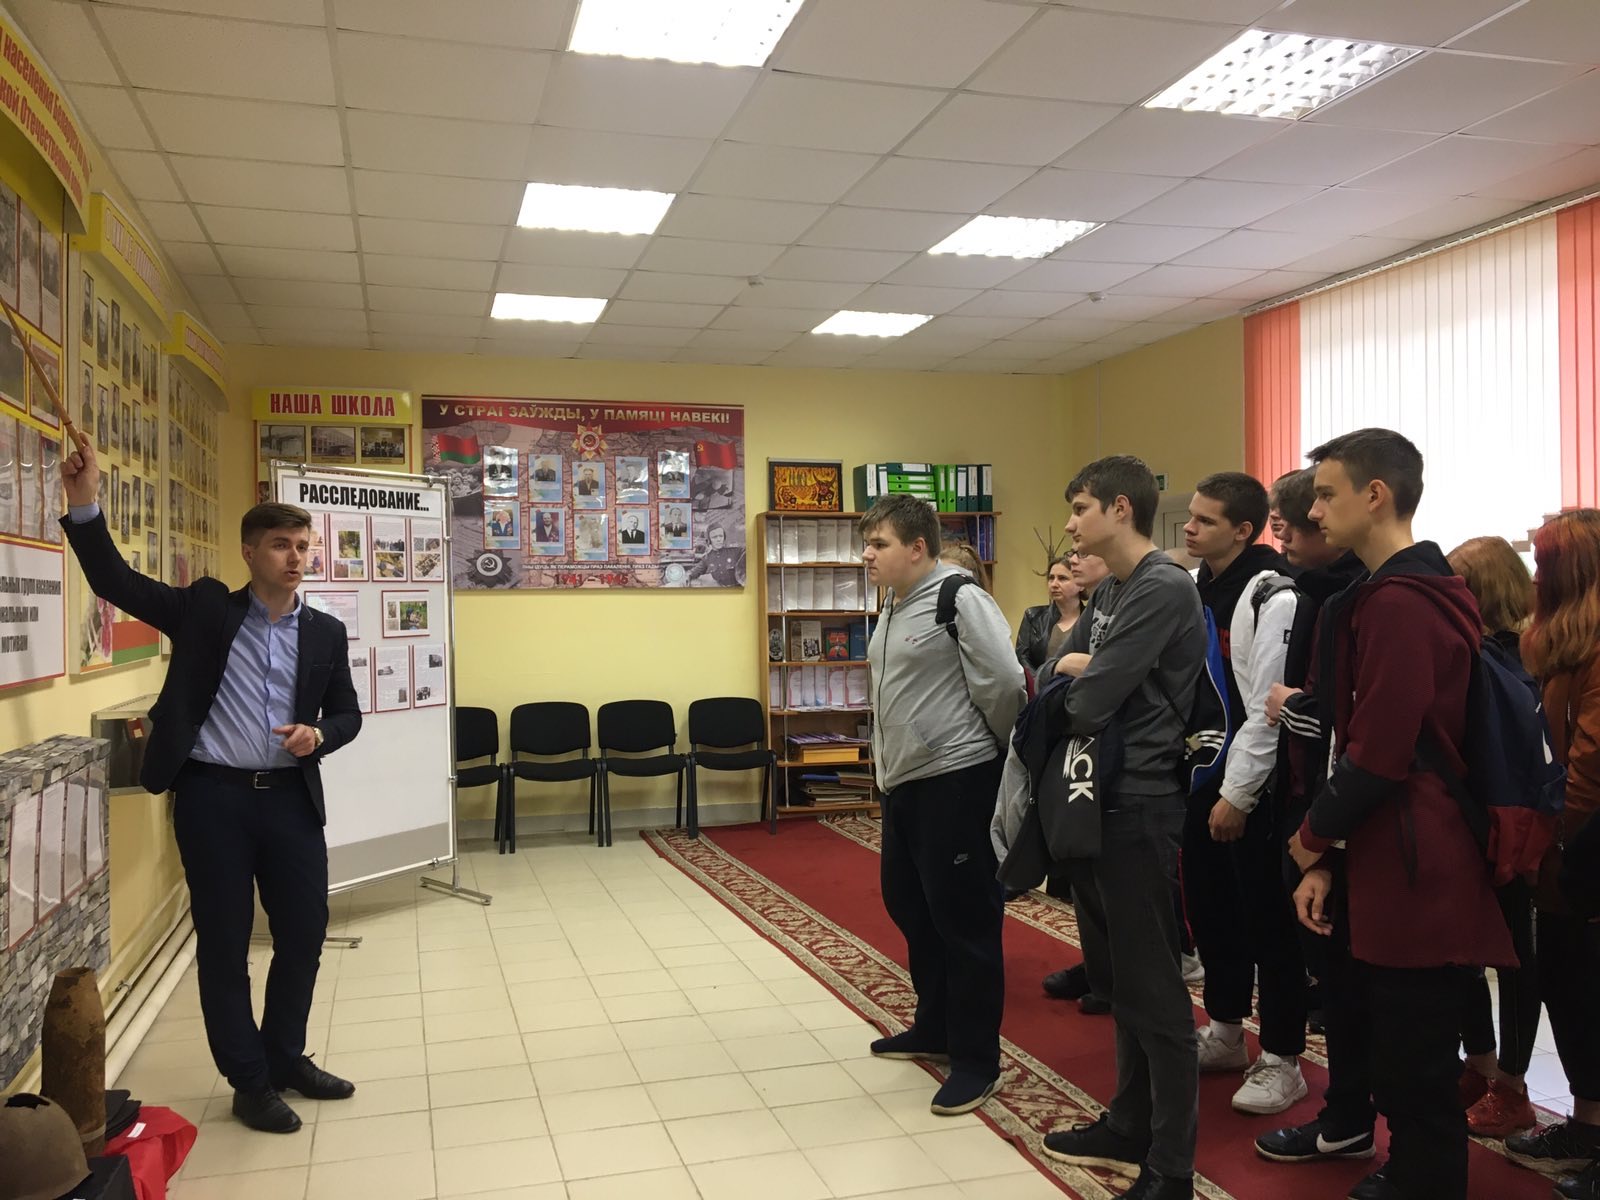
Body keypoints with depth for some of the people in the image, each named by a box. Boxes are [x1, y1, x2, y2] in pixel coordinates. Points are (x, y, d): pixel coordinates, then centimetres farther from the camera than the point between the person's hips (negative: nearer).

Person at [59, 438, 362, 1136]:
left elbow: (347, 715, 12)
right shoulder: (205, 609, 1)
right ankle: (250, 1083, 20)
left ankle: (287, 1058, 31)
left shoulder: (326, 632, 7)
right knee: (224, 943, 5)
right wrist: (84, 504, -16)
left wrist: (319, 735, -11)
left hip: (292, 797, 3)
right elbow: (114, 582, -4)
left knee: (305, 933, 9)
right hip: (213, 796, -3)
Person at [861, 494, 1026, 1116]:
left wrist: (996, 747, -5)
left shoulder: (961, 600, -16)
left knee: (963, 918, 0)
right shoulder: (894, 608, 12)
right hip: (903, 782, 10)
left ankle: (976, 1060, 14)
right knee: (908, 903, 19)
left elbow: (1003, 682, -19)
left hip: (957, 780, -10)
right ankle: (936, 1027, 38)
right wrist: (889, 764, 15)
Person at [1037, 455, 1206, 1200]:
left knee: (1153, 991, -1)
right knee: (1117, 978, 18)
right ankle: (1130, 1129, 33)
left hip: (1138, 805, -9)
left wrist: (1077, 679, 0)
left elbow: (1090, 702, -21)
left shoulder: (1164, 589, -15)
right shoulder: (1107, 594, 15)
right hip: (1095, 799, 9)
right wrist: (1075, 669, -8)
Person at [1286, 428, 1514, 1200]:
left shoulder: (1396, 602, -19)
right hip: (1400, 863, 10)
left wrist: (1312, 836, -4)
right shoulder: (1419, 589, 15)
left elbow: (1376, 755, -22)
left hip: (1412, 873, -10)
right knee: (1408, 1063, 20)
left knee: (1415, 1073, 2)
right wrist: (1328, 861, 12)